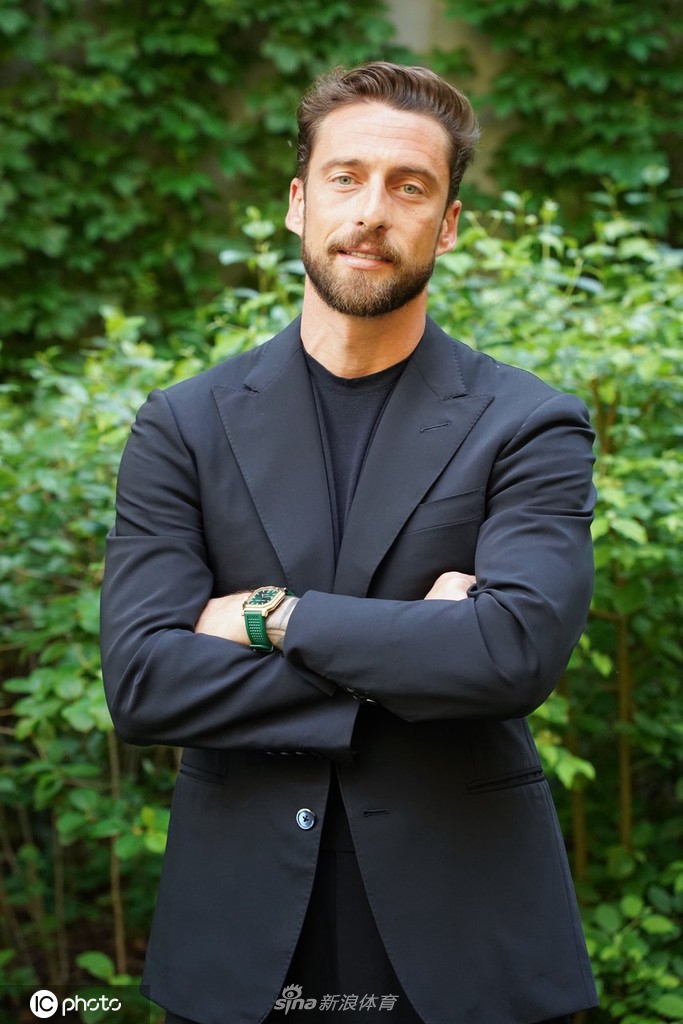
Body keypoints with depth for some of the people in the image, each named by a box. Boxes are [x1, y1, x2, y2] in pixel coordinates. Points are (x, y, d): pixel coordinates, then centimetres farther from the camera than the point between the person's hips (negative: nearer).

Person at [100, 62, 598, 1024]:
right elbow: (140, 679, -9)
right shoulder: (184, 426, 2)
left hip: (465, 943, -1)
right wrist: (405, 659, -14)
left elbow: (520, 650, -18)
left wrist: (274, 616, -12)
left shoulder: (531, 428, -2)